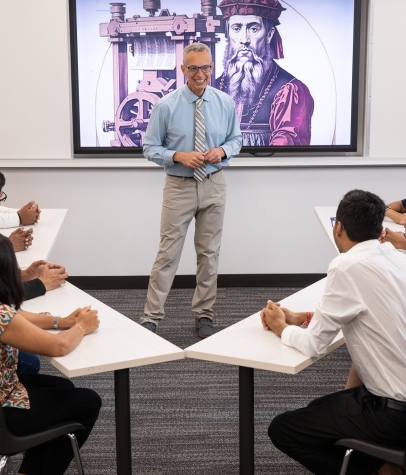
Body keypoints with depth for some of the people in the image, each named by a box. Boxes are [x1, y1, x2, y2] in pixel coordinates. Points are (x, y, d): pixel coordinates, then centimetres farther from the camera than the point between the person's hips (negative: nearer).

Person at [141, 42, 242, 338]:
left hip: (214, 185, 3)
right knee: (168, 254, -1)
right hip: (179, 187, -2)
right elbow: (151, 148, -3)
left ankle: (204, 315, 25)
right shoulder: (166, 106, -8)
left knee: (209, 253, 11)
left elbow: (236, 139, 11)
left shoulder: (225, 103, -1)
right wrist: (179, 156, -20)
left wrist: (223, 150, -11)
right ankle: (151, 318, 9)